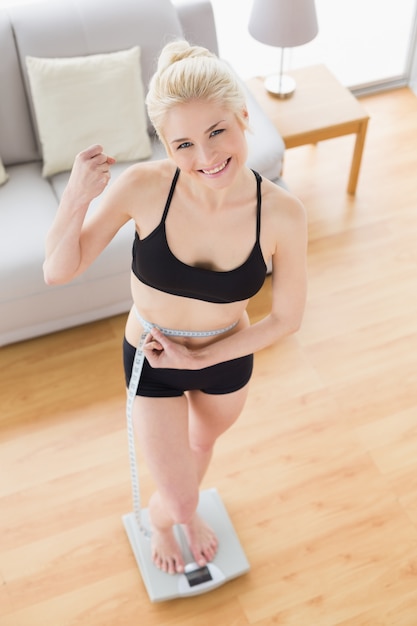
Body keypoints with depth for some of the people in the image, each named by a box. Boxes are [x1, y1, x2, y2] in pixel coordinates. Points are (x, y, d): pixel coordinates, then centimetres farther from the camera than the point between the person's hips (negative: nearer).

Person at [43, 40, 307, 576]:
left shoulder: (282, 214, -28)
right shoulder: (143, 186, -30)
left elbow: (286, 318, -13)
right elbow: (58, 271, -21)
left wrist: (202, 358, -17)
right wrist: (76, 197, -39)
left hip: (228, 359, 2)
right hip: (151, 360, -1)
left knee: (203, 443, 32)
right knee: (177, 501, 9)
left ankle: (187, 510, 68)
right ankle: (159, 516, 50)